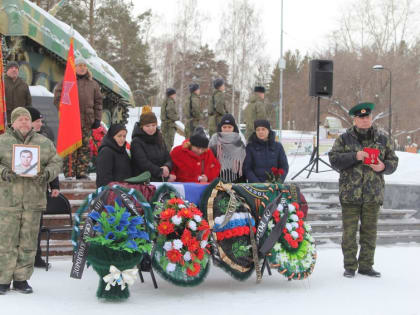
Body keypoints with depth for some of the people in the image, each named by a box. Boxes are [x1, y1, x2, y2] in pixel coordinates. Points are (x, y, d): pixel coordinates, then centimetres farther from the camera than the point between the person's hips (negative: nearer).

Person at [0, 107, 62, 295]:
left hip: (33, 201, 2)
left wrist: (48, 174, -7)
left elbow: (56, 162, 13)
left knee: (28, 242, 6)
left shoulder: (44, 143, 11)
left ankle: (21, 279, 17)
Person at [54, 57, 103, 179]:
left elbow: (98, 102, 17)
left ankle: (82, 172, 9)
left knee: (85, 147, 3)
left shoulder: (93, 83, 16)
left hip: (87, 121, 4)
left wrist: (97, 119, 10)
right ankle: (69, 173, -4)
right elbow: (58, 98, 4)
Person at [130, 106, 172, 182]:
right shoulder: (136, 142, -6)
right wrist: (160, 171, -13)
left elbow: (168, 158, 14)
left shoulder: (159, 139, 14)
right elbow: (143, 163, -13)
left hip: (161, 181, 6)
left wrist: (167, 167, -9)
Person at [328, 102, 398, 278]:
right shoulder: (344, 139, 3)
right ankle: (349, 267, 10)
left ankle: (366, 266, 19)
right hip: (350, 193, -2)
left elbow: (393, 160, 12)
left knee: (369, 231, 8)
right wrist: (355, 156, -18)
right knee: (349, 231, 0)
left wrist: (384, 166, -11)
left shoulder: (382, 140, 10)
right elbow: (334, 159, -6)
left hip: (373, 194, 2)